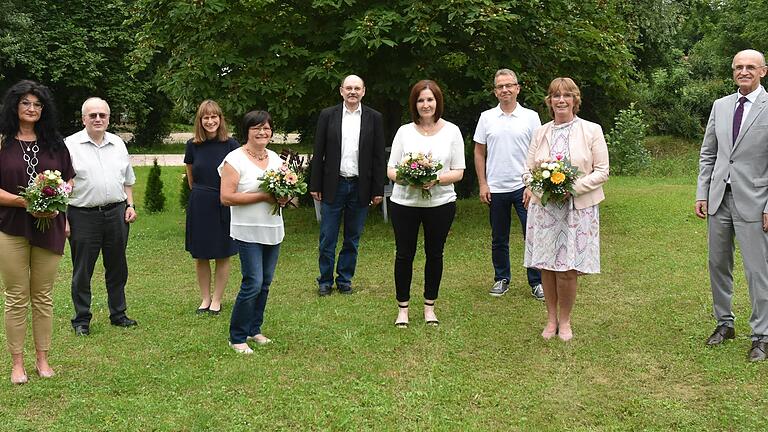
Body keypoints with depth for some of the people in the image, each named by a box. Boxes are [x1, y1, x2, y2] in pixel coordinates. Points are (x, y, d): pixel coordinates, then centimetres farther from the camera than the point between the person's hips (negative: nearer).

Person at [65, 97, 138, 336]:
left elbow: (128, 180, 20)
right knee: (82, 271, 3)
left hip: (116, 213, 4)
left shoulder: (118, 143, 11)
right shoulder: (70, 145, -4)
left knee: (117, 268, 13)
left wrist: (130, 205, 9)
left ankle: (118, 314, 26)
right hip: (83, 216, -4)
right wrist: (62, 218, -11)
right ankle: (81, 320, 15)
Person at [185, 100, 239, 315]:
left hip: (224, 205, -2)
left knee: (223, 255, 5)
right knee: (200, 256, 7)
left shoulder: (230, 145, -7)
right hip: (199, 206, 2)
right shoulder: (193, 146, -1)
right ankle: (205, 299, 21)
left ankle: (217, 300, 18)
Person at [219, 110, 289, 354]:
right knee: (253, 283, -10)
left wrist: (283, 197, -4)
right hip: (248, 232, -6)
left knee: (265, 283, 11)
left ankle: (254, 329, 26)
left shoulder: (275, 158, 11)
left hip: (273, 230, 7)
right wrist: (263, 197, -18)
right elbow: (226, 197, -16)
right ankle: (237, 337, 4)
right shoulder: (235, 159, -9)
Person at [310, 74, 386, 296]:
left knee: (352, 238, 10)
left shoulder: (374, 118, 2)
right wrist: (315, 185, -1)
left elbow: (378, 156, 3)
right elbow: (318, 153, 2)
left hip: (360, 187, 1)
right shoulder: (328, 115, 1)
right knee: (328, 238, 3)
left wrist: (378, 189, 0)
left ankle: (344, 280, 22)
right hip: (333, 186, -1)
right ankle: (325, 280, 17)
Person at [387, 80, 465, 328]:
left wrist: (436, 180, -18)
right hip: (405, 202, 0)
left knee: (434, 254, 10)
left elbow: (458, 172, 0)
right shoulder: (404, 131, 4)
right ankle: (403, 308, 19)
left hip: (440, 202, 0)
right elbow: (391, 170, 3)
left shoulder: (451, 131, 2)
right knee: (404, 254, 6)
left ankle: (429, 307, 24)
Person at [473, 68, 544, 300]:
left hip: (524, 186, -2)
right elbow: (479, 152, 6)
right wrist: (482, 184, 0)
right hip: (496, 188, 2)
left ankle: (536, 282, 8)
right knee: (499, 239, 11)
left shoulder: (530, 117, 1)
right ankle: (501, 279, 25)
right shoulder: (487, 117, 5)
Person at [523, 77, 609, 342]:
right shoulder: (540, 132, 10)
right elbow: (529, 168, 12)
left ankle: (564, 320, 16)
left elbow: (602, 172, -2)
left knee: (567, 269, -3)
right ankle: (551, 318, 21)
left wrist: (573, 186, -15)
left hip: (577, 208, -3)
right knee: (546, 266, 5)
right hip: (543, 207, 3)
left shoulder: (591, 131, 1)